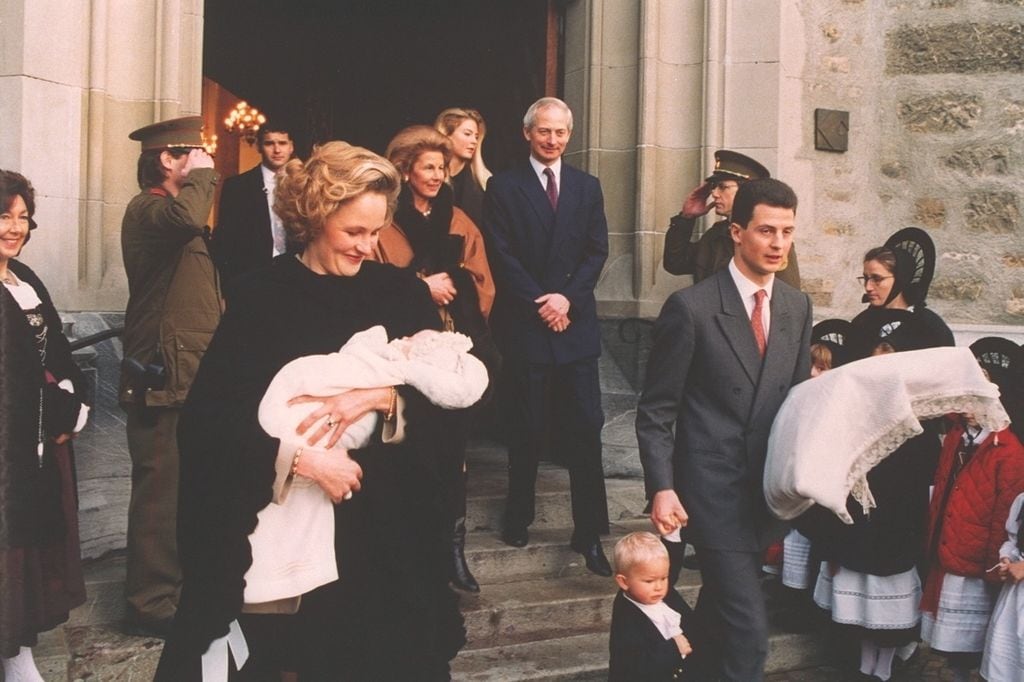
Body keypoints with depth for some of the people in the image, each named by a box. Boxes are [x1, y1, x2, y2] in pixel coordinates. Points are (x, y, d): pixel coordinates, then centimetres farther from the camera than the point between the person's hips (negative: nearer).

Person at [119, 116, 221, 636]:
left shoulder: (176, 209, 21)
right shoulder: (147, 208, -12)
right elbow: (185, 217, -37)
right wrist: (202, 175, -20)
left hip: (192, 373, 10)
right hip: (165, 377, -10)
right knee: (162, 489, -6)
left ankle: (178, 584, 30)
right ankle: (151, 603, 2)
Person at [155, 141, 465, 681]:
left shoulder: (402, 295, 3)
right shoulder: (259, 297, -4)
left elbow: (444, 403, 2)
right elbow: (206, 415, -9)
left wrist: (382, 398, -17)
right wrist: (301, 457, -19)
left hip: (384, 534, 2)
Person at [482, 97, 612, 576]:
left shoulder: (587, 187, 11)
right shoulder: (504, 188, 2)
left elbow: (597, 251, 5)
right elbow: (502, 256, -5)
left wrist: (567, 297, -9)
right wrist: (540, 303, -12)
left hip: (576, 322, 2)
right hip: (525, 323, -2)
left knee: (586, 429, -2)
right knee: (527, 428, 8)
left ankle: (589, 533, 4)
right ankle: (518, 515, 26)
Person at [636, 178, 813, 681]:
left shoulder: (797, 307, 6)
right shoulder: (691, 307, -12)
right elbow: (655, 412, -9)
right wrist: (661, 488, -16)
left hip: (768, 490, 6)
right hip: (713, 491, -6)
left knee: (720, 611, 21)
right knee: (748, 630, -8)